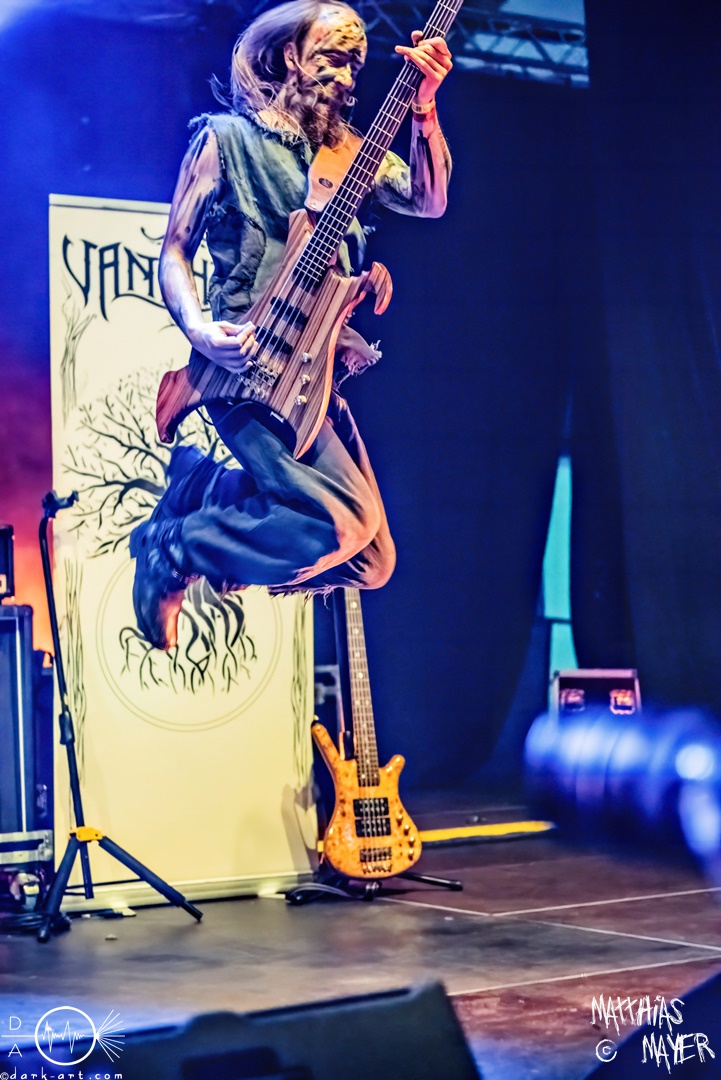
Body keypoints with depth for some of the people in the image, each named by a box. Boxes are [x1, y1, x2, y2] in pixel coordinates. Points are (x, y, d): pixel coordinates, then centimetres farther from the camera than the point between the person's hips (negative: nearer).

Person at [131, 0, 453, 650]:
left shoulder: (342, 148, 19)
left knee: (371, 561, 3)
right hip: (247, 369, -7)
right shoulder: (226, 137, 3)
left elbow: (429, 200, 5)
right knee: (346, 525, -23)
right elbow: (175, 248, 3)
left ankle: (200, 488, 16)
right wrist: (197, 328, -15)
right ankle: (177, 546, -4)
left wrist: (424, 107, -9)